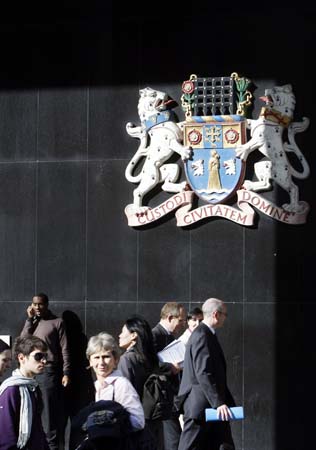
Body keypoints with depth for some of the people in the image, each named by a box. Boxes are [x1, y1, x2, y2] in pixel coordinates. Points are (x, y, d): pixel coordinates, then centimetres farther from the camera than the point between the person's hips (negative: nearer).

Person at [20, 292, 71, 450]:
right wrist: (30, 319, 0)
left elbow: (64, 349, -3)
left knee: (49, 410, -6)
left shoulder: (57, 322, 0)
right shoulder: (32, 322, 16)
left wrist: (66, 373, -10)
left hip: (49, 371, -5)